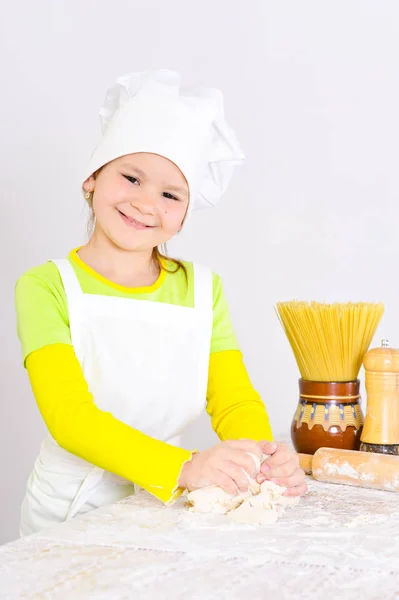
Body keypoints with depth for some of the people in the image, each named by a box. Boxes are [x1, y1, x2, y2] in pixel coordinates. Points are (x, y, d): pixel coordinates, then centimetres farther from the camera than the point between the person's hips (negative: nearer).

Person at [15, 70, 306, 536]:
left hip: (170, 507, 4)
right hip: (70, 512, -3)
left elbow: (235, 402, 0)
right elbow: (69, 417, -17)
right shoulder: (46, 287, -7)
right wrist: (185, 467, -30)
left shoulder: (202, 289, 7)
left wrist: (263, 458, -21)